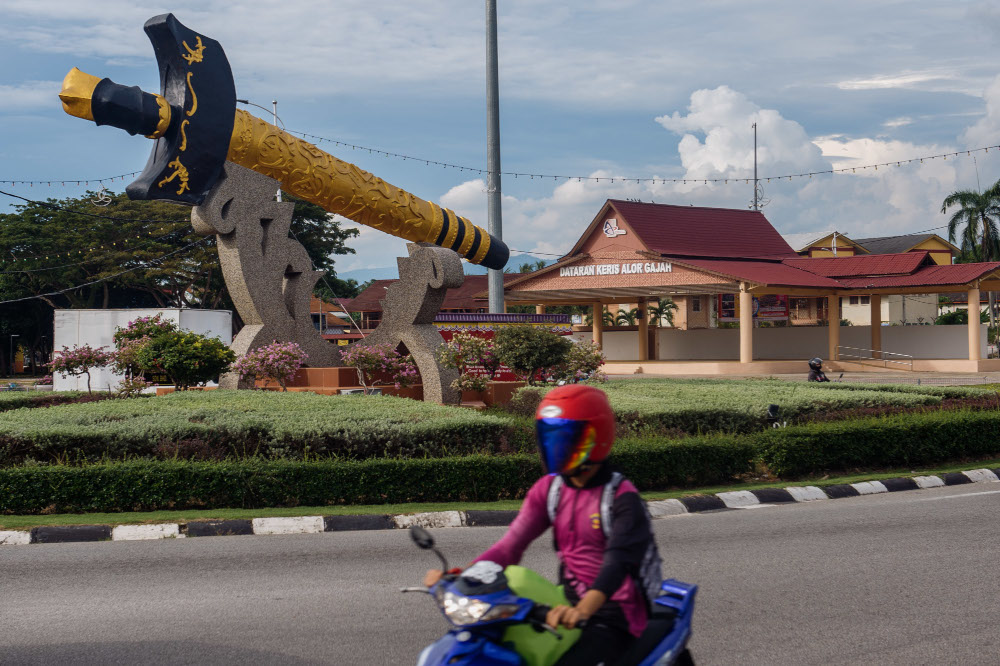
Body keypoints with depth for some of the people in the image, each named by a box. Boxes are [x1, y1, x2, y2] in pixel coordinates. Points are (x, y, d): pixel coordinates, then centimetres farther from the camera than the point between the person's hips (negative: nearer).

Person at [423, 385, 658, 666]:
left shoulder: (622, 497, -15)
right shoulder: (549, 489, 5)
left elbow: (618, 559, -30)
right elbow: (512, 543, -1)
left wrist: (583, 610, -48)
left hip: (615, 613, -7)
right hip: (569, 602, 7)